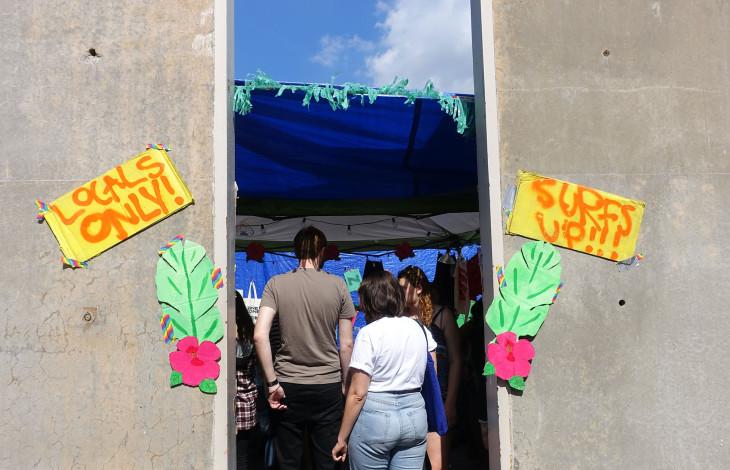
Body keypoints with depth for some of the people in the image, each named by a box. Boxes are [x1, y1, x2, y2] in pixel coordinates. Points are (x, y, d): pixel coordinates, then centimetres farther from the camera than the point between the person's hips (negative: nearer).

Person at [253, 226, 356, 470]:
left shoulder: (276, 283, -3)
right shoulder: (338, 285, -3)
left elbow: (260, 335, -13)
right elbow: (346, 345, -1)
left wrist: (272, 383, -7)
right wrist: (346, 383, 11)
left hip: (288, 386, 0)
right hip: (328, 386, 0)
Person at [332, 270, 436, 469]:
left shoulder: (369, 333, -10)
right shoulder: (419, 328, 6)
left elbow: (357, 393, -12)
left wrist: (342, 438, -6)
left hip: (375, 416, -5)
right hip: (414, 415, 5)